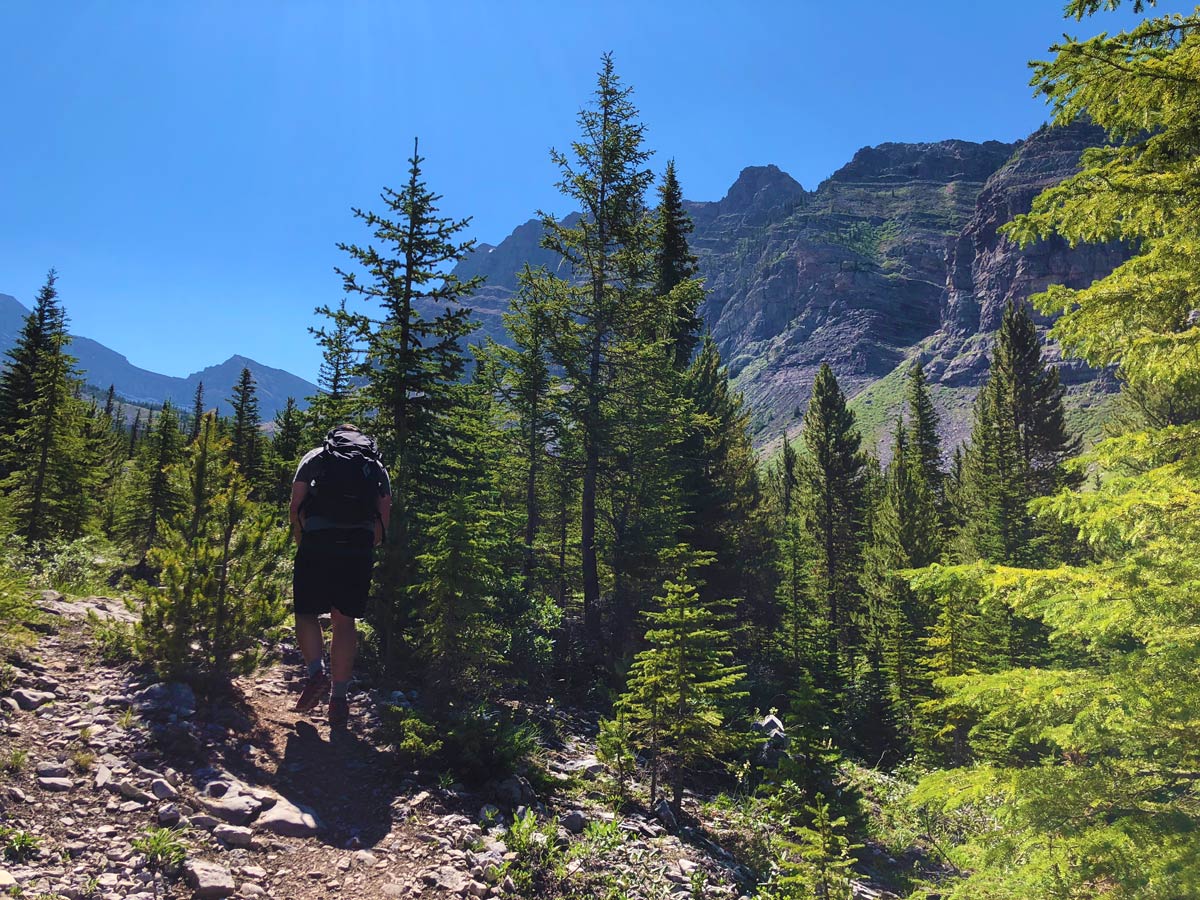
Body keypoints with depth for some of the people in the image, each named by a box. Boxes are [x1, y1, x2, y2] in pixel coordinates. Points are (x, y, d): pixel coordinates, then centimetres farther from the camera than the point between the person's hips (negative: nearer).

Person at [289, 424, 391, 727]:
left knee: (306, 613, 12)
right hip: (360, 546, 2)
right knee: (344, 621, 8)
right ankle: (338, 697, 8)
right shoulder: (377, 465, 20)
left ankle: (316, 672, -9)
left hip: (318, 542, -2)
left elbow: (296, 505, 5)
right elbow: (384, 516, 13)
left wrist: (302, 543, 14)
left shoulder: (315, 457, 15)